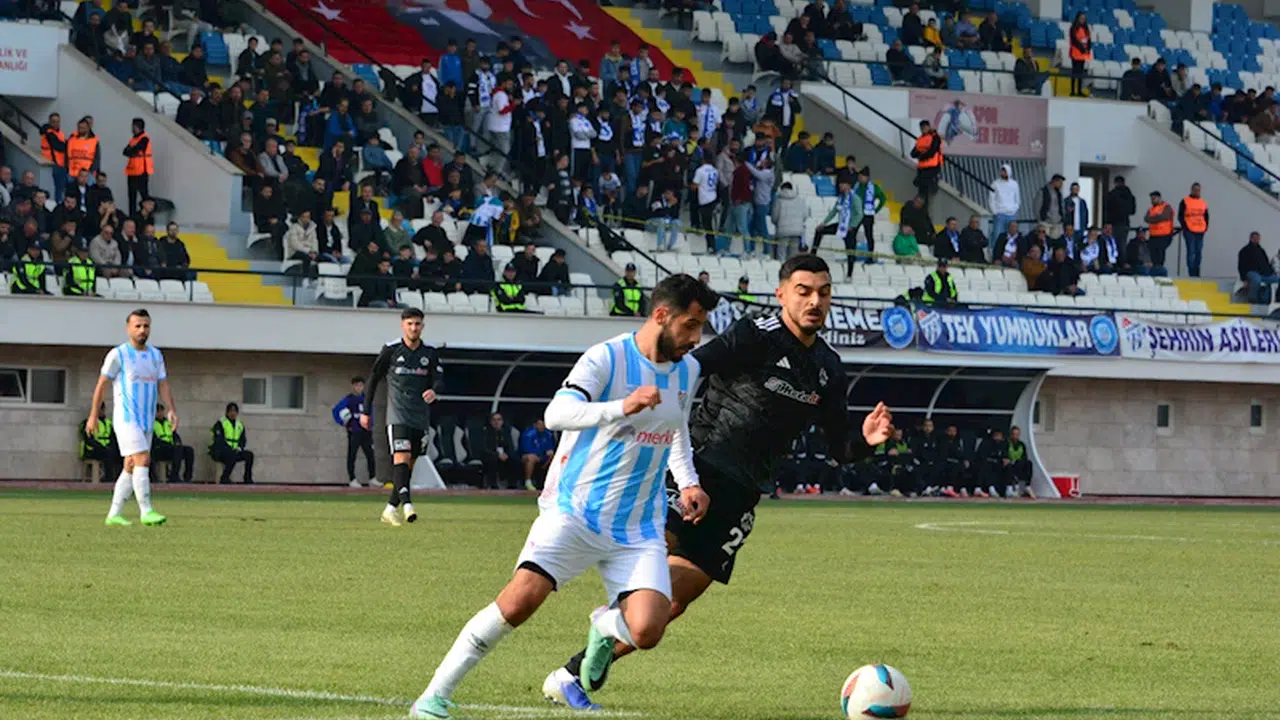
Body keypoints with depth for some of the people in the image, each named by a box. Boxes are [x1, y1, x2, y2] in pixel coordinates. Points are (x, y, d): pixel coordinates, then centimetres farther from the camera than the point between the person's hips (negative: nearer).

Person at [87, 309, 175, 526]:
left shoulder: (155, 355, 13)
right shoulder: (118, 355, -4)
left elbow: (163, 385, 11)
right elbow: (101, 385, 0)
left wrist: (171, 410, -6)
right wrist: (93, 416, 1)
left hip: (147, 421, 7)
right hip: (126, 418, -7)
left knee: (131, 468, 7)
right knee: (142, 460, -18)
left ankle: (113, 515, 13)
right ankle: (146, 512, -20)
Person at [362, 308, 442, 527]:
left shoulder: (430, 353, 7)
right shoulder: (391, 350, 0)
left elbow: (438, 379, 2)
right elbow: (374, 378, 8)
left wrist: (433, 390, -24)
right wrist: (366, 411, 9)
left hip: (421, 417, 4)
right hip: (397, 414, -4)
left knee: (409, 464, 6)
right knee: (401, 456, -21)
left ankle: (391, 508, 16)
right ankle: (406, 502, -35)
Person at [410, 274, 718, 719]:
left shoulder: (688, 370, 10)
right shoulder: (606, 359, -12)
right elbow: (557, 414, -28)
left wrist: (687, 482, 13)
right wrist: (621, 407, -42)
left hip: (638, 529, 5)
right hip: (575, 512, -5)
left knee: (646, 631, -17)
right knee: (522, 597, -26)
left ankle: (606, 626, 22)